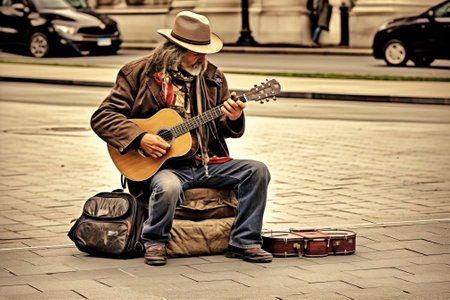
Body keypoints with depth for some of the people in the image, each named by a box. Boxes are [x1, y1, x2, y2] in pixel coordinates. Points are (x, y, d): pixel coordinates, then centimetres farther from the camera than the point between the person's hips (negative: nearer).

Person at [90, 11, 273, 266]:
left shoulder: (212, 77, 11)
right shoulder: (139, 73, -2)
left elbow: (226, 130, 14)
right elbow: (102, 117, -5)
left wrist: (233, 119, -12)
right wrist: (140, 139, -19)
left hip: (207, 163, 5)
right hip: (164, 167, -5)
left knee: (257, 171, -14)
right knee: (168, 187, -38)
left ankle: (244, 242, -4)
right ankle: (155, 242, -8)